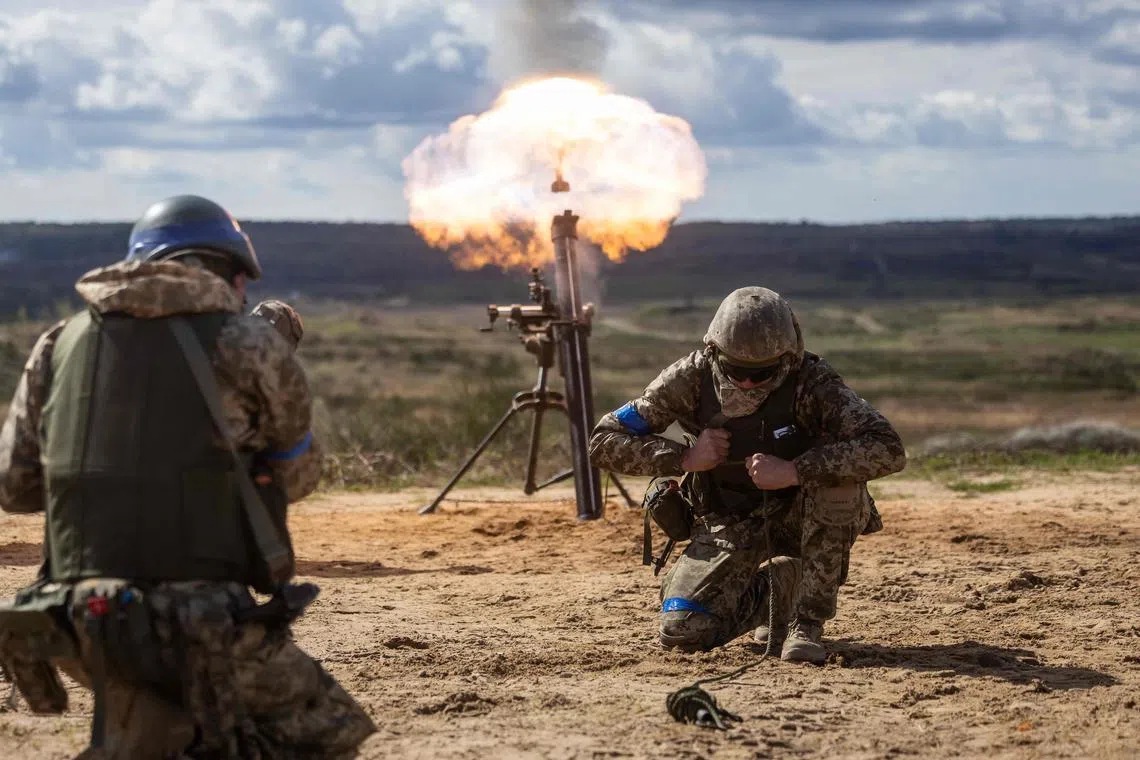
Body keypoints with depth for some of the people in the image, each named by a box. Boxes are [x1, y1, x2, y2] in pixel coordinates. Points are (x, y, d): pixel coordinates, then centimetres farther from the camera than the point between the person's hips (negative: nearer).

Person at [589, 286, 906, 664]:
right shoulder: (692, 377, -18)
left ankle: (807, 621, -20)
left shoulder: (810, 381, -26)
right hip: (730, 521, 2)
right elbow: (604, 441, -12)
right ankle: (765, 597, 18)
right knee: (682, 631, -16)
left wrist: (793, 471, -42)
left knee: (836, 468, -34)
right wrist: (684, 458, -26)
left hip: (799, 514, -2)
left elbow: (888, 449, -38)